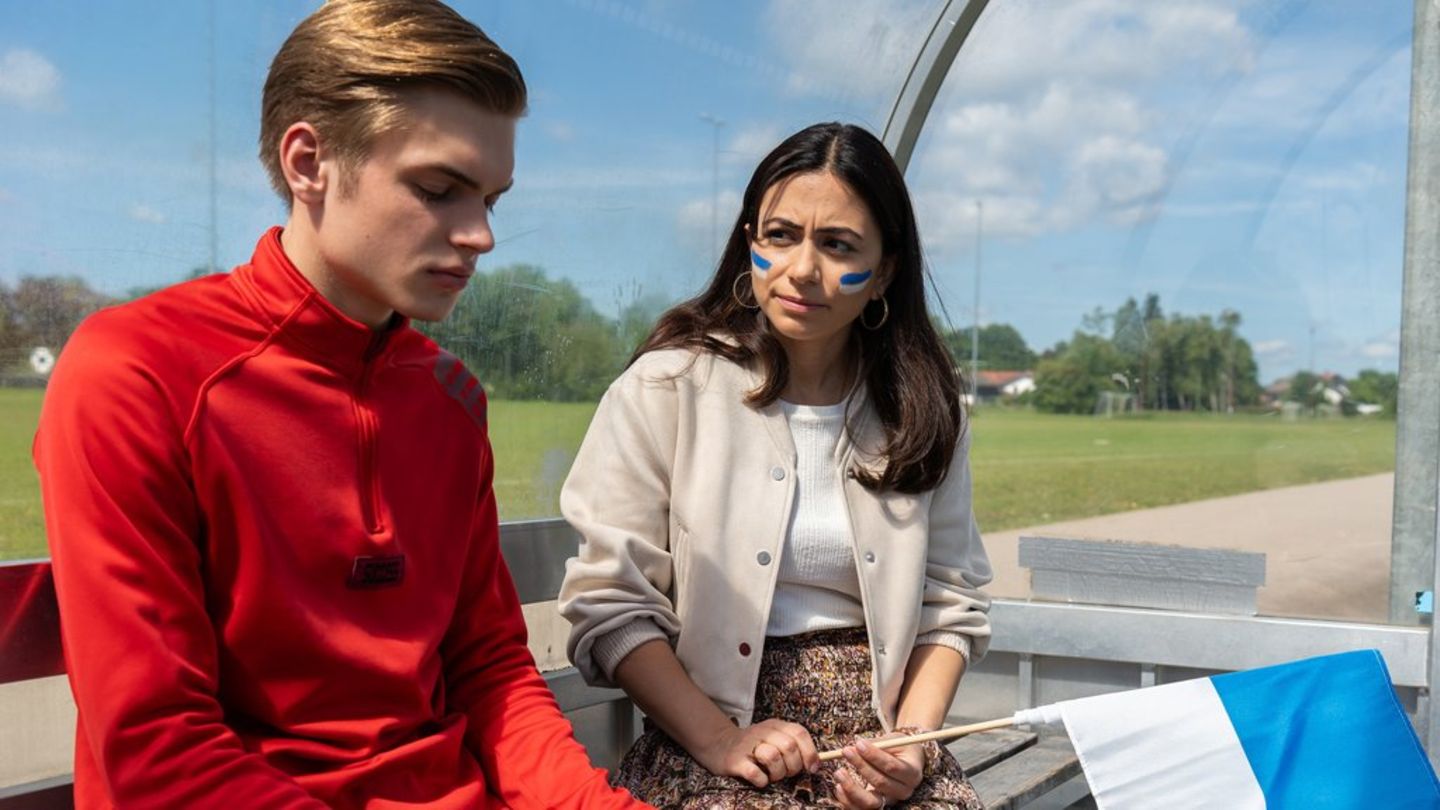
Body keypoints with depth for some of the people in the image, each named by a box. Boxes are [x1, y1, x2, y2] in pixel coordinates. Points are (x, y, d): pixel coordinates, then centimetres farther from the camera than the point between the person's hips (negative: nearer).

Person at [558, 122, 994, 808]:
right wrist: (720, 742, -14)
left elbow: (951, 606, 9)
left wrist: (913, 739, -6)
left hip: (874, 745, 3)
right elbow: (608, 604, -5)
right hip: (702, 747, -3)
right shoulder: (665, 387, -3)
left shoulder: (923, 411, 8)